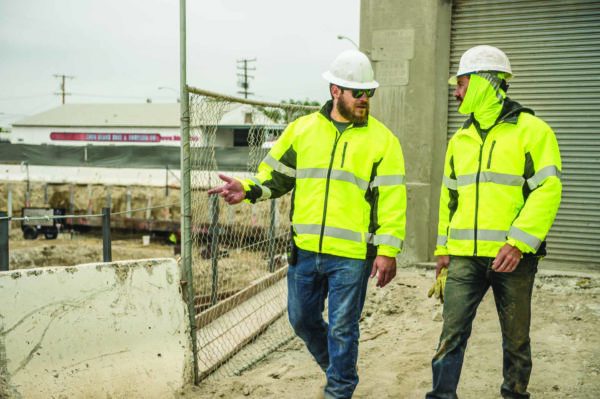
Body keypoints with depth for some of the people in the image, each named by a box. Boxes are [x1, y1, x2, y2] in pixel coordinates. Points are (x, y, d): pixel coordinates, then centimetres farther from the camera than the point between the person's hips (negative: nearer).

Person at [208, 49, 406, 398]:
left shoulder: (382, 139, -3)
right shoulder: (302, 129, 6)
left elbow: (392, 199, -5)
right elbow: (277, 175, 13)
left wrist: (387, 251, -11)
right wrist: (247, 190, -6)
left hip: (351, 254, -4)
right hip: (305, 250, 4)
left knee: (342, 327, 5)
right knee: (302, 319, 16)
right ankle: (337, 366, 41)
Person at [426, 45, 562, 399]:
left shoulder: (532, 131, -5)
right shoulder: (460, 139, 13)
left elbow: (547, 190, -13)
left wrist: (518, 243, -21)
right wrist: (443, 247, 16)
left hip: (512, 256, -4)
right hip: (465, 256, 4)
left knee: (516, 337, 12)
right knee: (452, 333, -1)